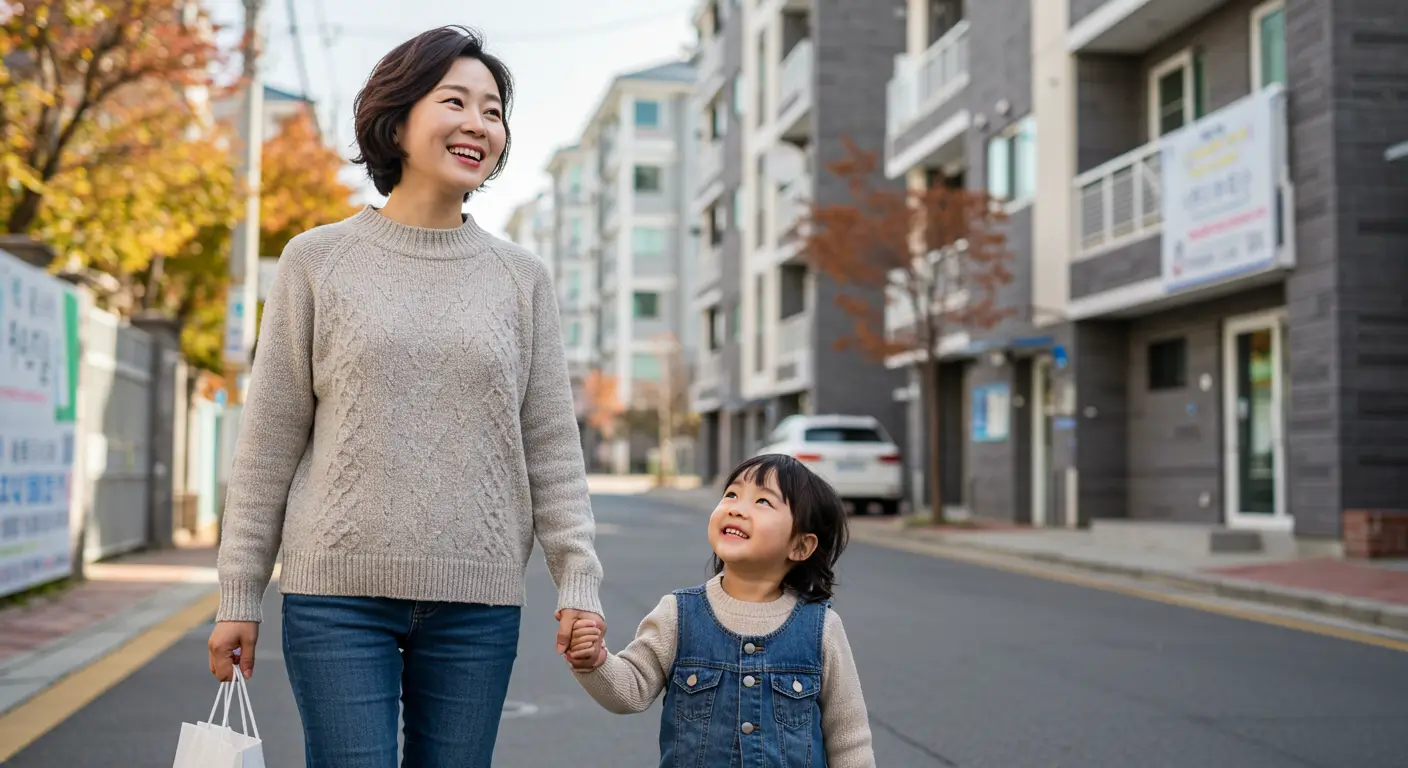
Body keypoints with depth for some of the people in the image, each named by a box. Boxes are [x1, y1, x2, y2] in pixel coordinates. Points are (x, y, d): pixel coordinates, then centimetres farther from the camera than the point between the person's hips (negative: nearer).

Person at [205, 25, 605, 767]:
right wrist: (238, 594, 3)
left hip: (478, 601, 2)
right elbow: (269, 441, 4)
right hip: (339, 594, -1)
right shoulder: (318, 259, 4)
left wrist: (578, 578, -2)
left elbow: (552, 447, 7)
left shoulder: (521, 277, 8)